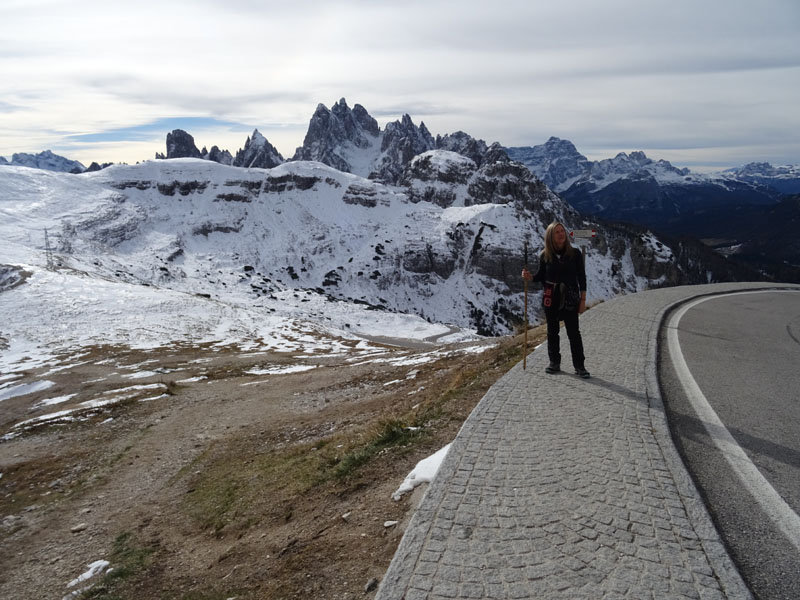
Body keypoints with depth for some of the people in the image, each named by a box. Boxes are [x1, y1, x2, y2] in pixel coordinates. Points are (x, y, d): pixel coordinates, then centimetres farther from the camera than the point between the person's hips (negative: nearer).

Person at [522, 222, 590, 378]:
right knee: (552, 331, 11)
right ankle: (554, 363, 23)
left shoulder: (575, 254, -4)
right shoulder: (545, 256, 0)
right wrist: (530, 277, -13)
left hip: (570, 300, -2)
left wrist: (583, 300, -4)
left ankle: (579, 366, 9)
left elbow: (581, 277, -1)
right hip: (550, 299, 2)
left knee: (574, 332, 0)